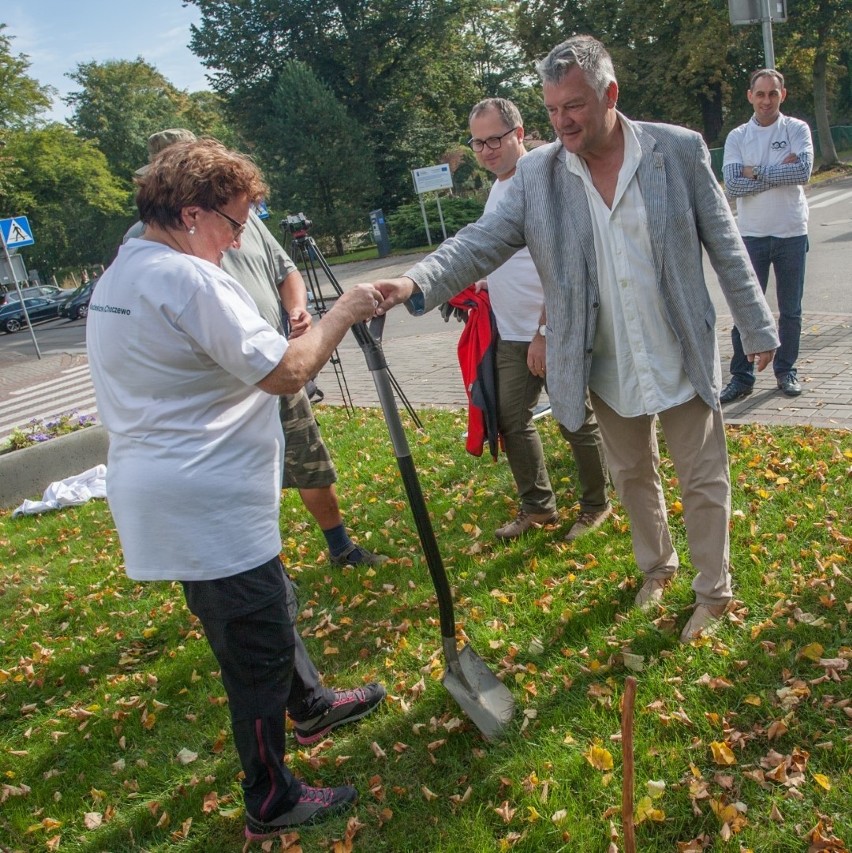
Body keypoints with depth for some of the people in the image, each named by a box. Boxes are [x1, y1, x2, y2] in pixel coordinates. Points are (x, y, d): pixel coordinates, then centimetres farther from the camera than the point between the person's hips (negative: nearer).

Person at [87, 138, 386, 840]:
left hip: (160, 490, 11)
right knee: (257, 650, 5)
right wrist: (342, 314, -9)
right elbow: (285, 372, -24)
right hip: (207, 508, -11)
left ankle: (309, 705, 49)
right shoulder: (189, 279, -21)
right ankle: (271, 803, 23)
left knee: (270, 605, 28)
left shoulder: (119, 276, 12)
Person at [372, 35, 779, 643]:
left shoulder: (680, 151, -8)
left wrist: (758, 329, 1)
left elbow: (726, 247, -3)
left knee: (704, 479, 10)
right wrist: (417, 283, -31)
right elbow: (483, 241, -13)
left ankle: (714, 591, 30)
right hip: (606, 367, 2)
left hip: (683, 359, -2)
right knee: (632, 475, 20)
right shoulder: (537, 172, -5)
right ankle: (656, 567, 45)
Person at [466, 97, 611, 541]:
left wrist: (544, 334, -23)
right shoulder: (497, 187, 12)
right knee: (511, 420, 13)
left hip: (552, 333, -9)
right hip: (511, 333, 9)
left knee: (577, 422, 5)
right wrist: (481, 285, 9)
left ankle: (595, 507, 24)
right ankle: (537, 506, 29)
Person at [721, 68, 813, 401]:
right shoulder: (737, 137, 2)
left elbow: (803, 171, -15)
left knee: (791, 310, 9)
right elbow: (733, 185, -11)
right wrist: (781, 172, -13)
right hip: (752, 235, 0)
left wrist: (756, 171, -14)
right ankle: (741, 376, 8)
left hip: (792, 233, 0)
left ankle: (785, 371, 22)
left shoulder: (797, 130, 1)